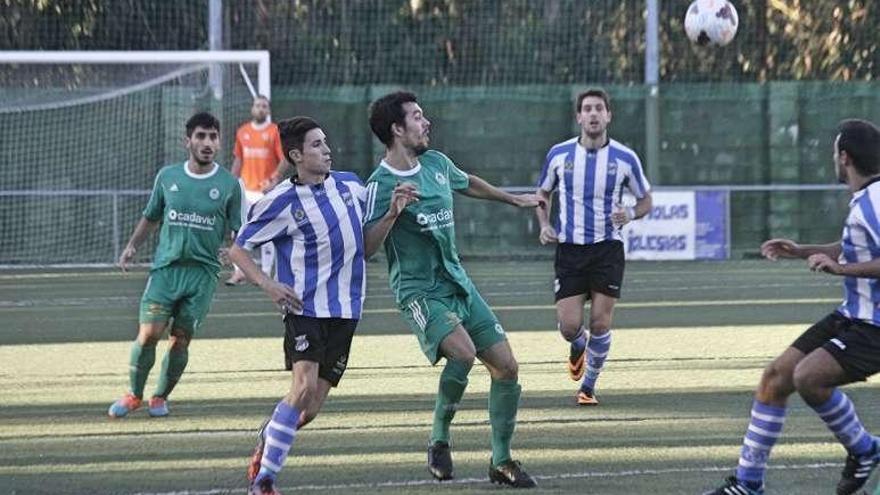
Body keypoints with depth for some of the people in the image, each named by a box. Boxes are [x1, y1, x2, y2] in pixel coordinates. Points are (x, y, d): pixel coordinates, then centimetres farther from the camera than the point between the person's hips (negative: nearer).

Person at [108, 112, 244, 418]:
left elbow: (237, 231, 6)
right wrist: (132, 246, 7)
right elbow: (151, 217, 19)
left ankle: (161, 396, 19)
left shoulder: (229, 185, 2)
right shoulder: (168, 177, 7)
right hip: (165, 267, 1)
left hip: (203, 272, -1)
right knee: (149, 333, -10)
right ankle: (133, 395, 8)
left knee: (180, 340, 0)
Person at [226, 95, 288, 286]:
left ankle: (266, 272, 6)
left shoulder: (274, 132, -3)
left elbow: (284, 160, -7)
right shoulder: (242, 132, 11)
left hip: (265, 189, -4)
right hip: (245, 189, 4)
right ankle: (239, 272, 4)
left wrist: (273, 180, -18)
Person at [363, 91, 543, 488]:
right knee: (463, 351, -31)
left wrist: (515, 199, 42)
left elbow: (469, 184, 30)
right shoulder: (381, 184, -15)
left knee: (506, 366, 1)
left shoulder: (436, 164, 7)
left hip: (459, 284, 7)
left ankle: (501, 461, 16)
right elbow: (365, 248, -20)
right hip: (419, 291, -7)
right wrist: (393, 213, -32)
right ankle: (439, 439, -8)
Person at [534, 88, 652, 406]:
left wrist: (631, 214, -13)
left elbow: (645, 200, 9)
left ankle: (588, 386, 14)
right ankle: (579, 346, 32)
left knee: (600, 323, -6)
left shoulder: (625, 158, -2)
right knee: (569, 325, -7)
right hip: (569, 249, 1)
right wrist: (544, 225, -1)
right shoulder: (559, 154, 0)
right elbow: (543, 192, 16)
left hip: (607, 249, -1)